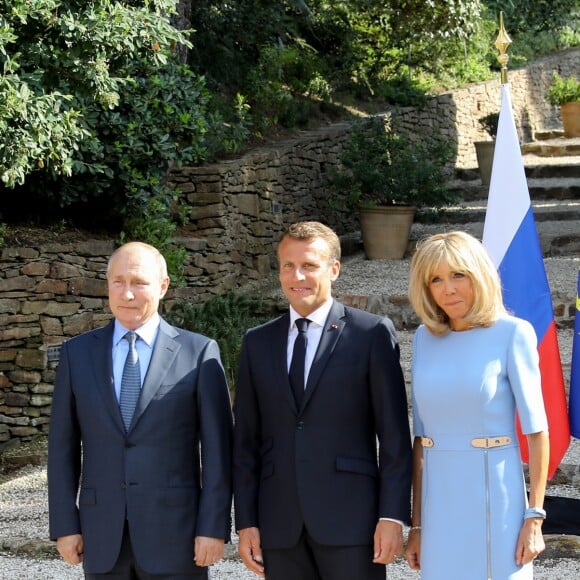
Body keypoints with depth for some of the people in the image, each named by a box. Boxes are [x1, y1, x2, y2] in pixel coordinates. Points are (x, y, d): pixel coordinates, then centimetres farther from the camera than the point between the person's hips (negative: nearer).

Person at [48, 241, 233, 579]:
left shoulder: (199, 352, -2)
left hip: (175, 531, -2)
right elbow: (63, 446, 7)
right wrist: (65, 525, 2)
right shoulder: (78, 353, 6)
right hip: (102, 534, 2)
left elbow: (217, 448, -3)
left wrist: (214, 526, -8)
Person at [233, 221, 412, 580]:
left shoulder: (372, 334, 1)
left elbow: (395, 437, -2)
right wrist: (246, 522, 5)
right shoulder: (258, 342, 12)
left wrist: (393, 516, -8)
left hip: (350, 519, -3)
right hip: (280, 524, 3)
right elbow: (246, 441, 11)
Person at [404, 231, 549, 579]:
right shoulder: (425, 338, 8)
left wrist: (534, 518, -12)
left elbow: (536, 429, -7)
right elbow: (421, 433, 10)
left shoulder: (512, 333, -5)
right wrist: (417, 523, 9)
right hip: (439, 499, 4)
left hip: (493, 494, -4)